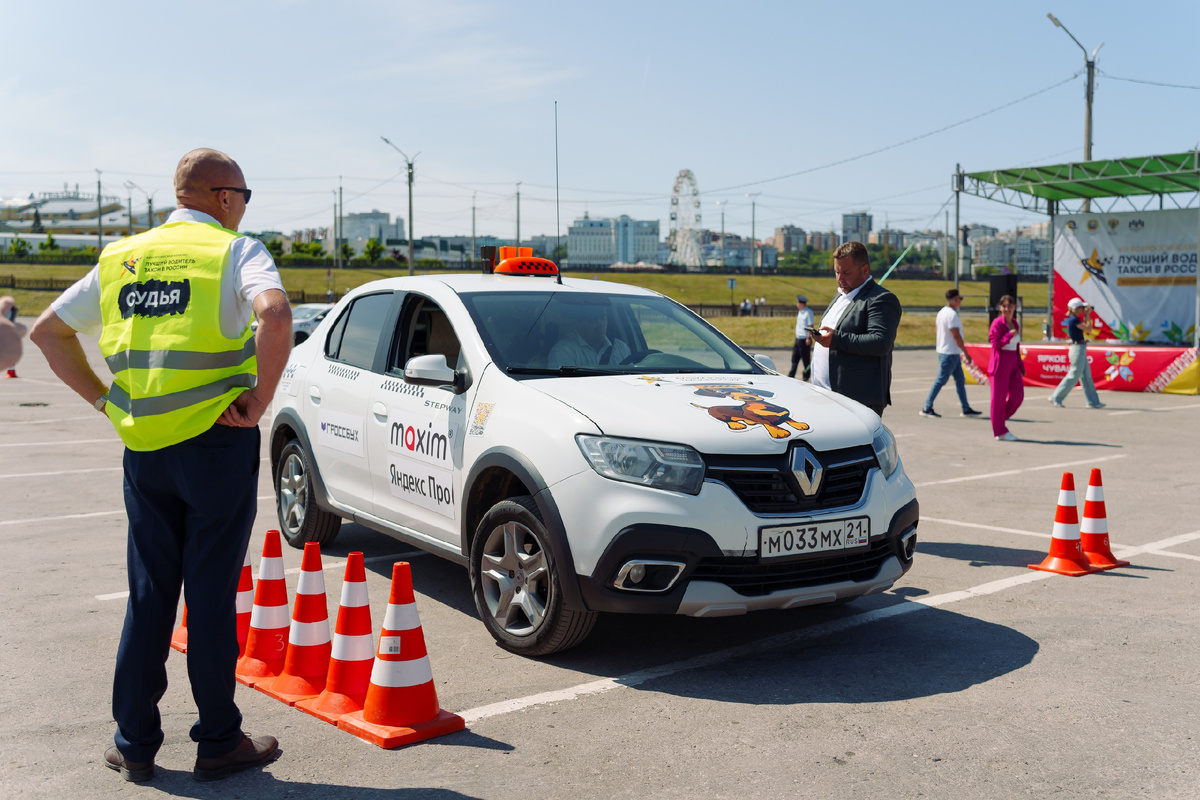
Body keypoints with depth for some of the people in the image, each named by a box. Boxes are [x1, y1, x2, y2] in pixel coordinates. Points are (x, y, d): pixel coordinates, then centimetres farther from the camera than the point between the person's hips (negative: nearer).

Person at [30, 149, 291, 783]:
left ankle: (134, 742, 20)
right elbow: (275, 314, -26)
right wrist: (259, 401, -16)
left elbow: (48, 331, 16)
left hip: (143, 450, 5)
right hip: (217, 444, -5)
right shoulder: (235, 250, -5)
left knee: (148, 595, 13)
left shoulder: (122, 257, 13)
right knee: (211, 596, 3)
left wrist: (103, 399, 13)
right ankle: (218, 743, 14)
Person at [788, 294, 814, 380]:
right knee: (795, 358, 10)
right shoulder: (800, 312, 13)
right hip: (798, 338, 9)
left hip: (804, 340, -9)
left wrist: (809, 338, -20)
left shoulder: (808, 312, -14)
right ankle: (791, 375, 14)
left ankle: (806, 376, 12)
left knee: (806, 359, 2)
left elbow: (811, 326, -16)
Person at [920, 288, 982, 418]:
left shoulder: (942, 312, 10)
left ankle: (966, 409, 15)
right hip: (949, 354, -10)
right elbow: (956, 335, -20)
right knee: (941, 380, -4)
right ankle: (927, 408, 1)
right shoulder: (952, 314, -18)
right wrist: (966, 353, -15)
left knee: (960, 380, 11)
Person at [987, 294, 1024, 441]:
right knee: (999, 397, 0)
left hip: (1014, 363, 7)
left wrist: (1021, 365, 15)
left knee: (1018, 396, 4)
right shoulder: (997, 323, -9)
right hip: (1000, 363, -7)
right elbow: (996, 344, -15)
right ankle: (1000, 431, 8)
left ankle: (1002, 418, 26)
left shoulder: (1015, 324, 13)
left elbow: (1016, 347, 18)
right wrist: (1010, 334, -20)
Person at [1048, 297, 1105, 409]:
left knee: (1086, 377, 11)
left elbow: (1086, 327, 19)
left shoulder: (1073, 319, 12)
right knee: (1073, 376, -4)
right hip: (1077, 349, -10)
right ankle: (1055, 398, 2)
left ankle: (1093, 402, 15)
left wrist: (1086, 315, 11)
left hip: (1080, 350, 10)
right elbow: (1088, 329, -15)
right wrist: (1087, 315, -7)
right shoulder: (1074, 320, -16)